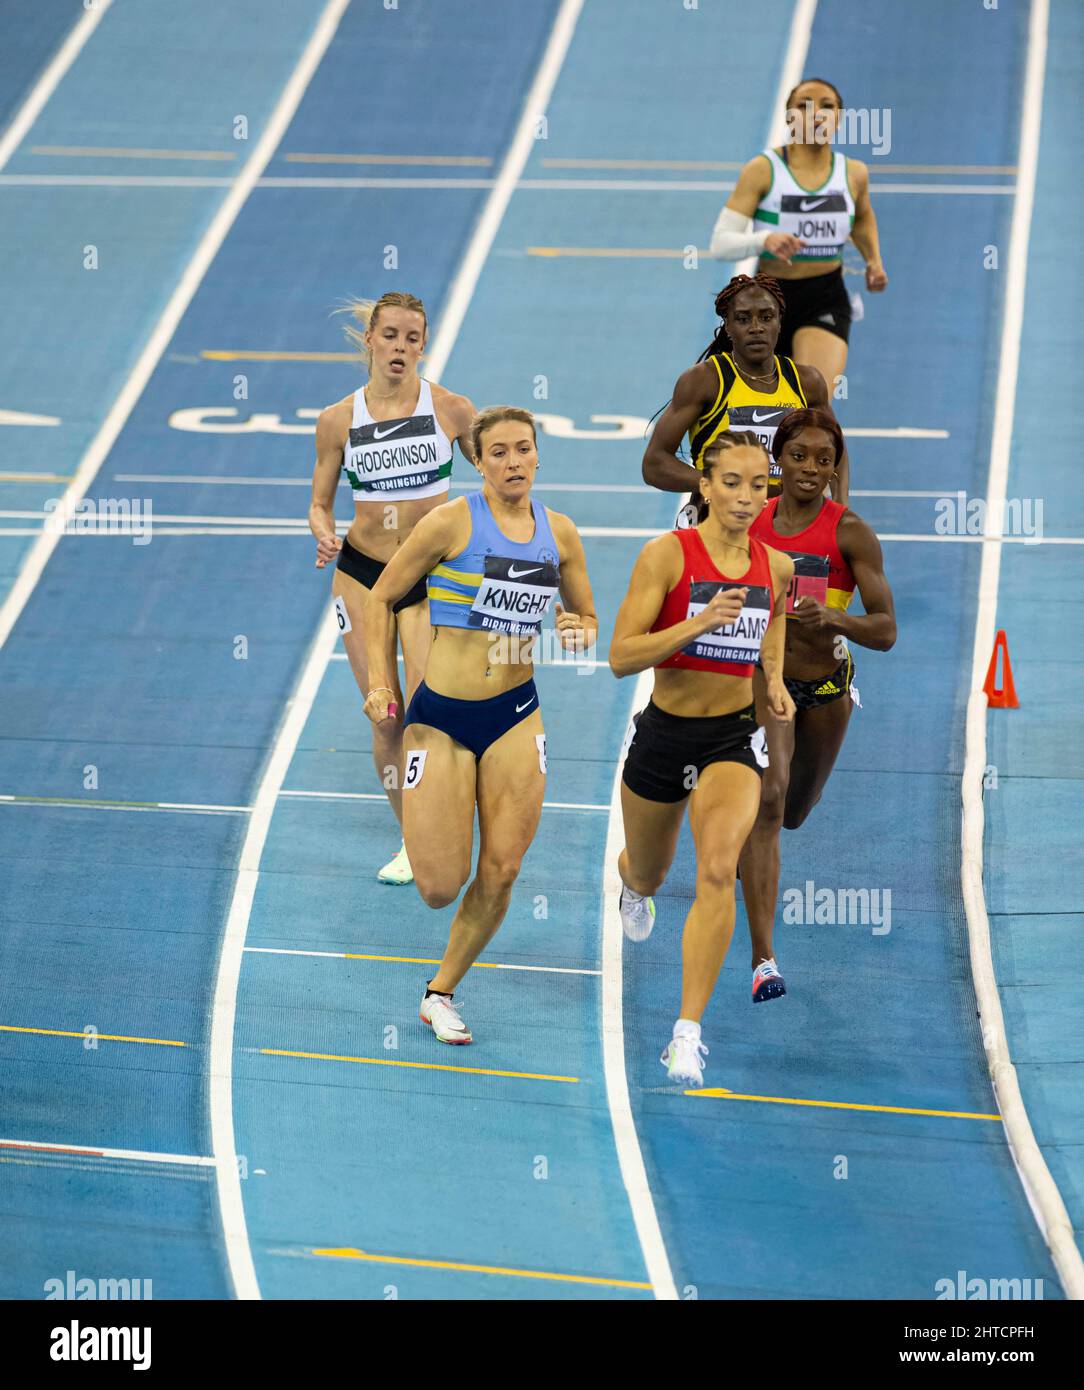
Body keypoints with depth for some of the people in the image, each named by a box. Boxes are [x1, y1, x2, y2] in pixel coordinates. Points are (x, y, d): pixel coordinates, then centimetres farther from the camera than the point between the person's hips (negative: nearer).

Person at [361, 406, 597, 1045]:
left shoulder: (559, 532, 5)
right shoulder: (452, 523, -9)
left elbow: (587, 617, 19)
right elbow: (383, 598, 1)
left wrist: (579, 633, -5)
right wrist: (381, 682, -6)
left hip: (516, 715, 4)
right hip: (441, 716, -4)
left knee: (500, 874, -4)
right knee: (441, 889, -7)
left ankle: (441, 992, 17)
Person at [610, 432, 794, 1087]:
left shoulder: (777, 566, -1)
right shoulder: (667, 554, -14)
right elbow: (621, 656, -18)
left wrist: (775, 680, 6)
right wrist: (701, 621, -29)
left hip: (734, 736, 1)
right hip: (666, 732, -1)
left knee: (718, 870, -23)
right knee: (648, 875, 21)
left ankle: (688, 1034, -22)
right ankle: (635, 890, 64)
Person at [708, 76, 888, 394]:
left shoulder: (853, 174, 0)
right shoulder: (763, 170, -10)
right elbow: (720, 243, -14)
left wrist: (873, 260, 7)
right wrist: (764, 240, -33)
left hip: (826, 300, 0)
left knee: (815, 407, -24)